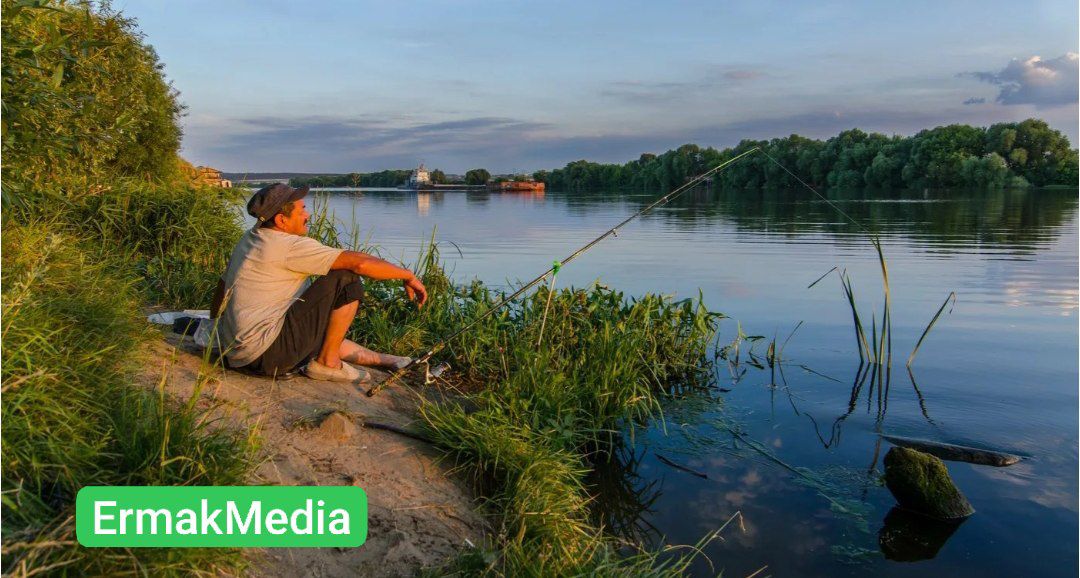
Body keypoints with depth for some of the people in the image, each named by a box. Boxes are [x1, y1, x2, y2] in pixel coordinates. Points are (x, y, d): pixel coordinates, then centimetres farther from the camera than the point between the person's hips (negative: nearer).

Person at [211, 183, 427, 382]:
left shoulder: (250, 238, 12)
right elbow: (359, 262, -20)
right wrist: (408, 276, -9)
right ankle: (327, 363, -1)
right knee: (347, 281, -11)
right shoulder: (290, 246, -16)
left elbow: (223, 285, 24)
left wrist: (215, 320, 40)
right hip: (266, 353, -10)